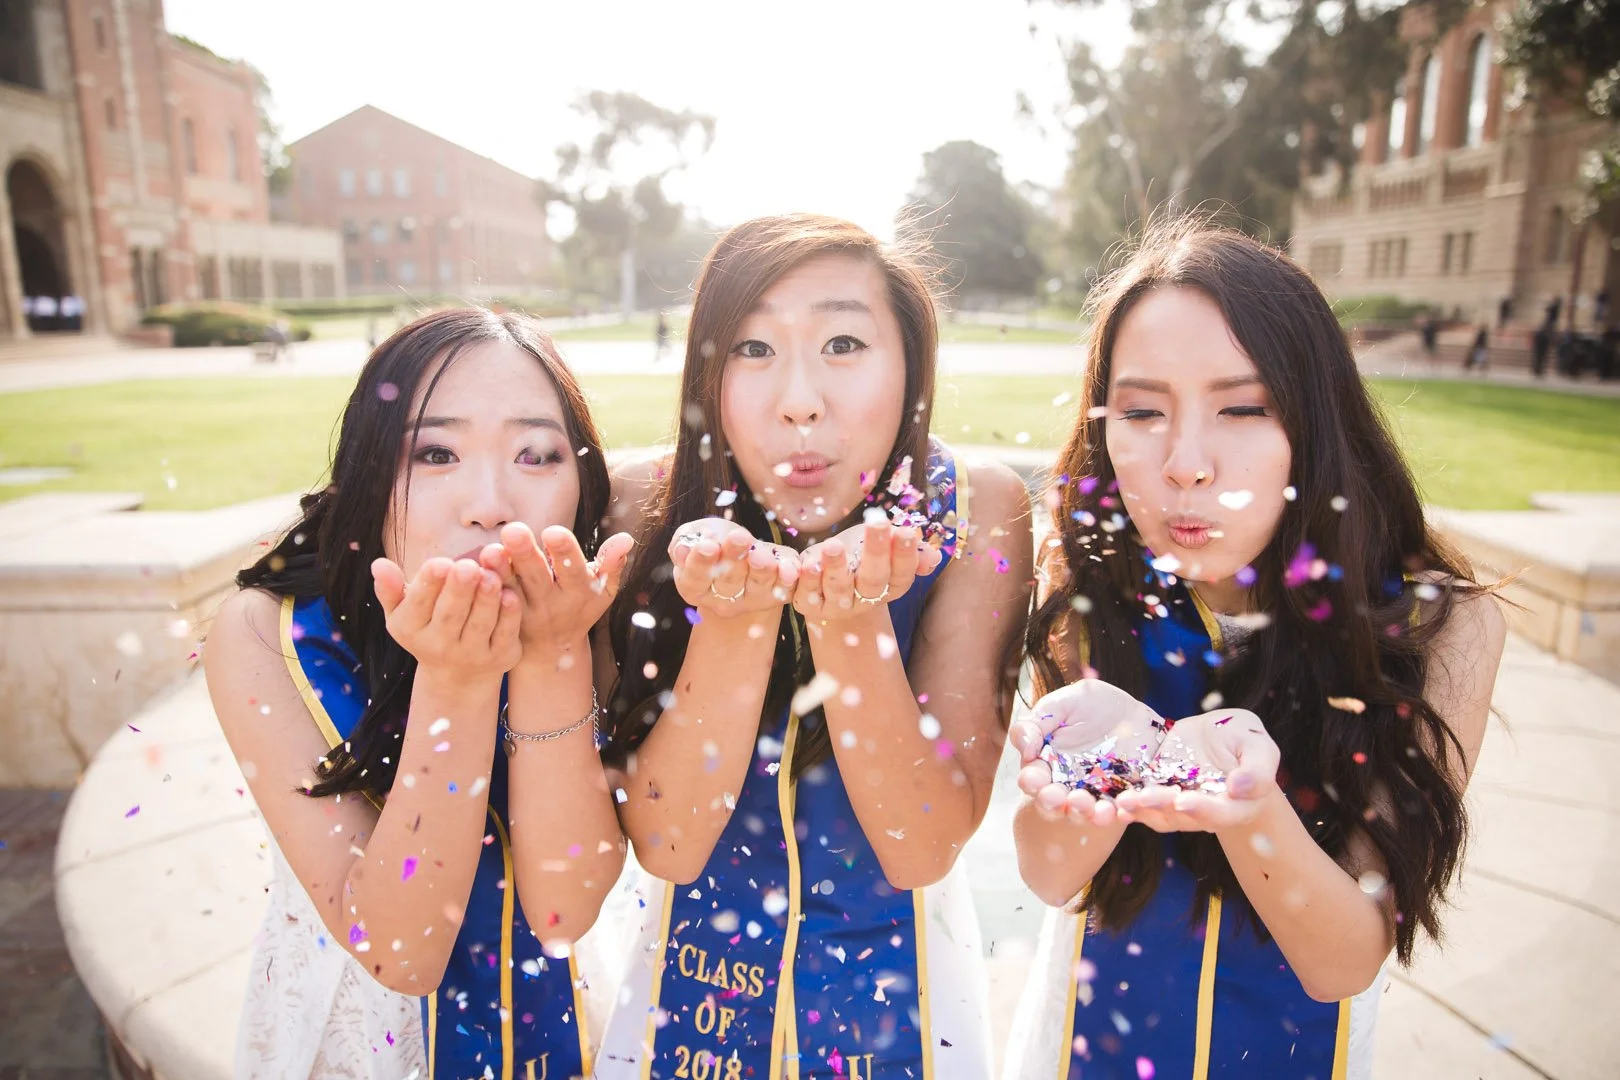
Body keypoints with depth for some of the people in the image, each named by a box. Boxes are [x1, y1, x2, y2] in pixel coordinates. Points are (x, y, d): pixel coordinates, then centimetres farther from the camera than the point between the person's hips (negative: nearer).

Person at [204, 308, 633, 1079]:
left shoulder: (598, 611, -23)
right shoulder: (265, 636, -26)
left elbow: (564, 910, -26)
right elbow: (397, 952, -28)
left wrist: (554, 657, -38)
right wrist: (455, 680, -40)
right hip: (354, 1014, -1)